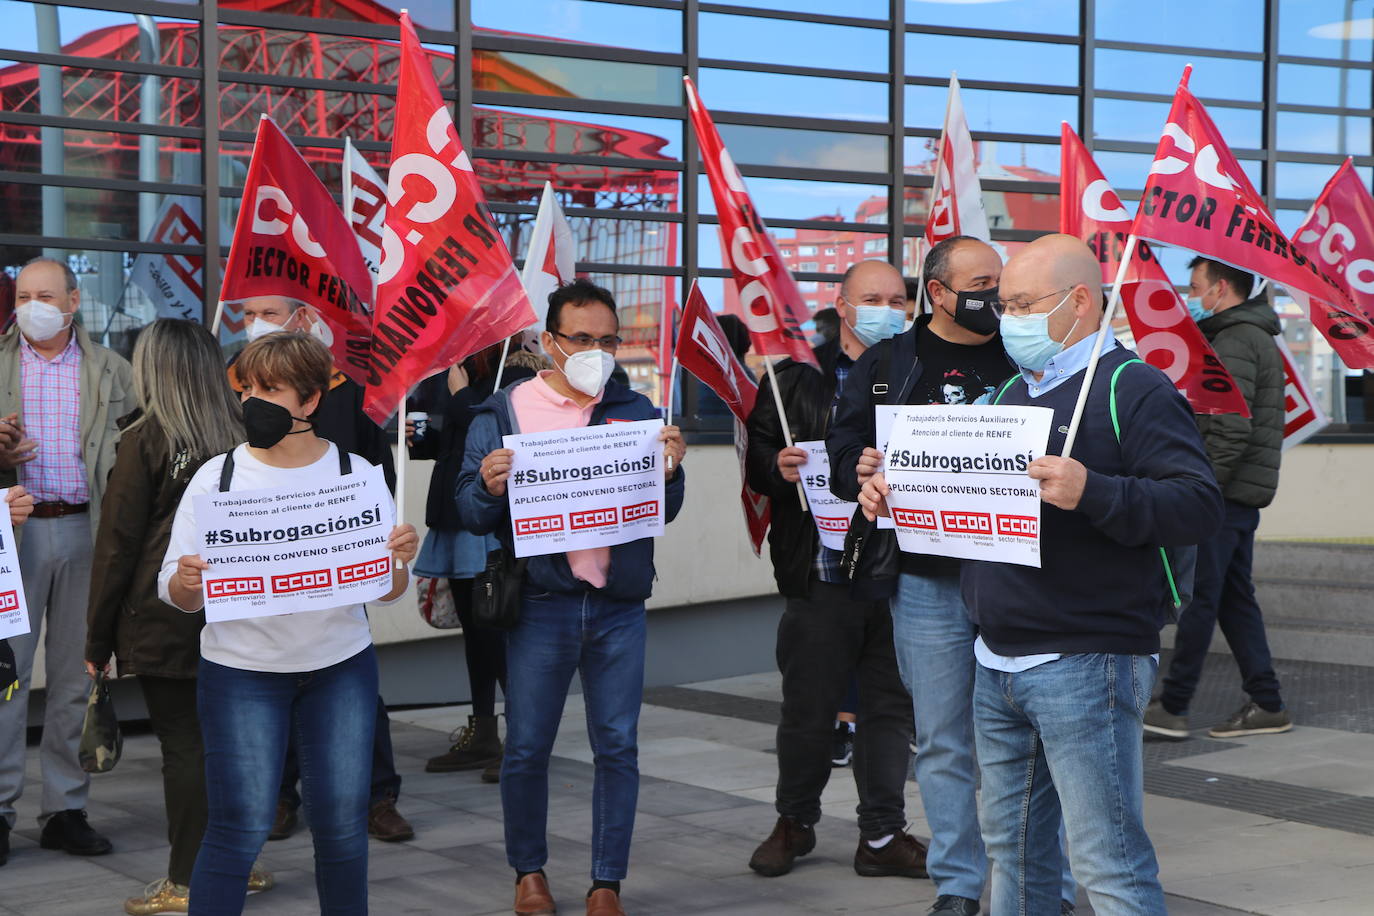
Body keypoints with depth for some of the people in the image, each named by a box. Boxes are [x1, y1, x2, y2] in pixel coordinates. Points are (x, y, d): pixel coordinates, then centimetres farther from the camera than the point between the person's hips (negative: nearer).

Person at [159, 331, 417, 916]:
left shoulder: (354, 472, -1)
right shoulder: (218, 475, -4)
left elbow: (384, 590, 3)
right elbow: (176, 593, -2)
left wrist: (400, 563, -19)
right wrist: (186, 582, -25)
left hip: (342, 667, 1)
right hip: (241, 670, -1)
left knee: (342, 823, 6)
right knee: (239, 828, -4)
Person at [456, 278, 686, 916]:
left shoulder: (636, 412, 7)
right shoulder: (502, 414, 1)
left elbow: (664, 512, 6)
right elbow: (471, 516, -1)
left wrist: (670, 469, -14)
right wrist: (490, 487, -22)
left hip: (620, 606, 2)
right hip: (539, 606, -1)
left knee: (617, 747, 5)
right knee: (527, 748, 6)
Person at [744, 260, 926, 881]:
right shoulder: (799, 378, 5)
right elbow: (758, 454, 5)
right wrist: (779, 468, -16)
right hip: (821, 571, -1)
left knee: (889, 707, 8)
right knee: (808, 708, 6)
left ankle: (882, 835, 18)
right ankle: (795, 820, 25)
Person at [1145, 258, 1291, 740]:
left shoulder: (1234, 343, -14)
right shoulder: (1256, 338, 20)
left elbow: (1231, 431, -23)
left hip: (1226, 493, -10)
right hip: (1244, 492, 10)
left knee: (1199, 595, -6)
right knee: (1234, 596, 12)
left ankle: (1171, 708, -2)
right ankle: (1266, 704, 14)